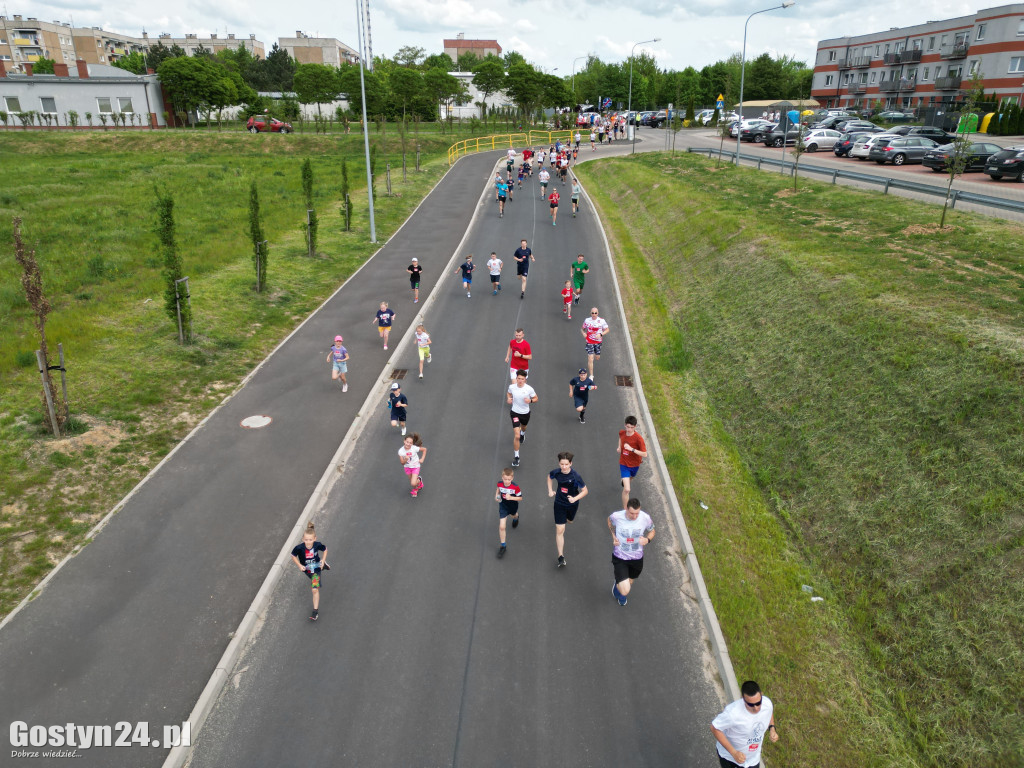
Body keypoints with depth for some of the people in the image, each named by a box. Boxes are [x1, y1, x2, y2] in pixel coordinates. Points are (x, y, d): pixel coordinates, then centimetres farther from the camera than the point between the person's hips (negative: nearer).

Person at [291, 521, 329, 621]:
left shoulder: (318, 545, -27)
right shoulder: (299, 548, -30)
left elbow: (325, 549, -4)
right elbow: (293, 556, -9)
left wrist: (323, 561, -13)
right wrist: (299, 565, -17)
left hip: (316, 567, -3)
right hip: (306, 569, 3)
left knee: (315, 589, -11)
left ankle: (316, 611, 0)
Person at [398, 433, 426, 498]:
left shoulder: (414, 448, -27)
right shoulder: (401, 451, -22)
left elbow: (424, 449, -10)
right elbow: (402, 463, -16)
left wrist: (422, 459, -11)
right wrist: (405, 459, -36)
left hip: (415, 466, -3)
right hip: (407, 467, 3)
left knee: (413, 483, -12)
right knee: (411, 481, 17)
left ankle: (419, 480, 24)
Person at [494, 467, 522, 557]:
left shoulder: (515, 487, -30)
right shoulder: (500, 483, -20)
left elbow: (520, 497, -19)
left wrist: (511, 497, -33)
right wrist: (496, 495, -10)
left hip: (513, 506, 0)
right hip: (503, 506, 0)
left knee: (513, 515, 35)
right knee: (501, 527, -7)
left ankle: (516, 517, 77)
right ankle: (502, 546, 8)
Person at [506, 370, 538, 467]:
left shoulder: (529, 389, -19)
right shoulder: (511, 387, -14)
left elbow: (536, 398, -4)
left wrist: (530, 401, -25)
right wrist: (508, 399, -11)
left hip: (525, 413, 2)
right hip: (515, 413, -1)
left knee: (523, 427, 33)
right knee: (516, 436, -12)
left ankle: (523, 434, 73)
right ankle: (516, 457, -2)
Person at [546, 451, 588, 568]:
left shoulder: (575, 476, -26)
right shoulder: (556, 472, -18)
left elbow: (585, 491, -17)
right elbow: (549, 476, 8)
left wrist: (575, 498, -31)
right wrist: (550, 490, 1)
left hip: (572, 504, 0)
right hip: (559, 503, 0)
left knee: (569, 521, 31)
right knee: (560, 530, -6)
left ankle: (567, 518, 70)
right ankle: (561, 556, -1)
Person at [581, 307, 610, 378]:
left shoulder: (601, 320, -8)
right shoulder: (587, 320, -6)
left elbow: (607, 330, -1)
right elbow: (582, 329, 9)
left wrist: (600, 334, -18)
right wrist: (583, 333, -14)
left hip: (598, 341, 1)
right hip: (589, 342, -1)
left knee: (597, 358, 15)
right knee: (590, 359, -7)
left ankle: (594, 354, 54)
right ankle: (591, 375, 3)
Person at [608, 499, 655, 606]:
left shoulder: (646, 518, -20)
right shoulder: (616, 516, -23)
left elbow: (652, 531, 2)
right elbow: (610, 520, 3)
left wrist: (648, 540, -19)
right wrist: (613, 535, -9)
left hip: (637, 558, 3)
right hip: (620, 557, -3)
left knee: (629, 583, 27)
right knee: (625, 591, -13)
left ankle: (621, 596, 66)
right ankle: (617, 585, 26)